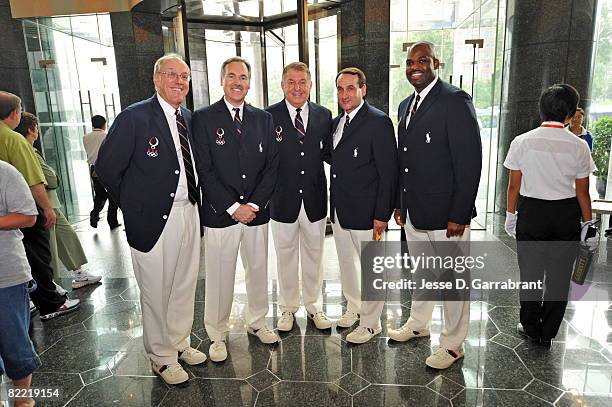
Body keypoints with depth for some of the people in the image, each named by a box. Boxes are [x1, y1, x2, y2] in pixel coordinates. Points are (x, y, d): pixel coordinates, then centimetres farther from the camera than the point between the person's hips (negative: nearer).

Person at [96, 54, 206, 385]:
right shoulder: (134, 117, -11)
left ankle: (180, 343, 38)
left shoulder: (190, 118, 8)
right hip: (155, 218, -6)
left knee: (184, 286, 18)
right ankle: (162, 357, 27)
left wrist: (194, 200, 9)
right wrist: (134, 206, -3)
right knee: (156, 291, 7)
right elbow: (106, 168, -8)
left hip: (189, 213, 6)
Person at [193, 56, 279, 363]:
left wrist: (254, 205, -8)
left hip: (257, 211, 3)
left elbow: (272, 165, 3)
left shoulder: (263, 118, 8)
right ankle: (217, 335, 24)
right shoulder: (203, 118, -3)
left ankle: (257, 322, 36)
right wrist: (233, 207, -13)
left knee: (258, 271, 15)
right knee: (219, 277, 6)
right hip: (220, 214, -3)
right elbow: (204, 170, -8)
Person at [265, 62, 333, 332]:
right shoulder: (269, 116, -5)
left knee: (314, 256, 15)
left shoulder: (324, 115, 3)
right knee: (286, 257, 13)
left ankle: (314, 305, 34)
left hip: (314, 199, 2)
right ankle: (288, 308, 31)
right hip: (283, 199, -2)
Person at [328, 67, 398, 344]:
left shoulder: (379, 122, -14)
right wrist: (333, 205, 8)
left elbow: (388, 172, -16)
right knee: (346, 263, 21)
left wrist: (382, 215, -18)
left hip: (366, 212, -7)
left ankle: (370, 323, 24)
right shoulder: (336, 122, 10)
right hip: (339, 210, 8)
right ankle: (353, 308, 41)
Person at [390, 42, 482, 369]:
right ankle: (418, 324, 41)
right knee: (422, 274, 22)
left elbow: (469, 161, -16)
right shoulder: (406, 105, 12)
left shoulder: (455, 101, -12)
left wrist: (459, 215, -18)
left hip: (446, 215, -7)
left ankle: (452, 345, 25)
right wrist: (399, 204, 13)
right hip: (413, 213, 7)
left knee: (453, 280, 8)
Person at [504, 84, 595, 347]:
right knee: (559, 275, 14)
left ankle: (531, 328, 29)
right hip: (566, 216, 1)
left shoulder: (522, 142, -8)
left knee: (530, 272, 14)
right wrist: (588, 222, 8)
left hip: (531, 212, -1)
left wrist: (510, 214, 8)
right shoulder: (578, 146, -7)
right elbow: (582, 192, -3)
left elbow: (514, 186, -5)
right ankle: (548, 332, 28)